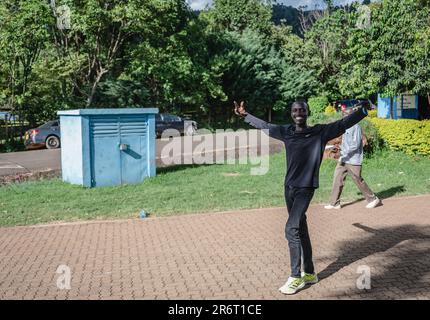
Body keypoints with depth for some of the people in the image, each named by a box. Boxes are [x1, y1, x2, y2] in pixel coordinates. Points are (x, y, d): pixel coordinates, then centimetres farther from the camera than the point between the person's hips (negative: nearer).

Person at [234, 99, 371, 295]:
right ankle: (309, 273, 24)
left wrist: (363, 110, -23)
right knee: (300, 230, 13)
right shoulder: (286, 132, 7)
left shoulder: (320, 132, -6)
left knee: (291, 229, -14)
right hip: (289, 187, 6)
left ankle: (296, 277, -3)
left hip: (306, 188, -5)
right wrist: (244, 115, 27)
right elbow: (264, 126, 21)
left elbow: (343, 124, -10)